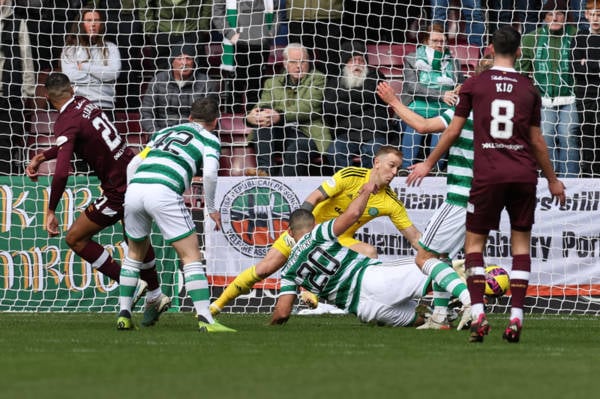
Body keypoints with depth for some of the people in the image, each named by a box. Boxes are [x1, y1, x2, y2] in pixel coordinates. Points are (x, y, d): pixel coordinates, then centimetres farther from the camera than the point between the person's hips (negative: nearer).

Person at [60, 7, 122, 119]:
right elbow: (70, 76, -7)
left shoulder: (110, 48, 10)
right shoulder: (70, 50, 8)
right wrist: (101, 76, -5)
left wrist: (85, 66, -3)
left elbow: (114, 72, -6)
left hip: (104, 106, 1)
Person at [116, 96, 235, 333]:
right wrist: (212, 209, 11)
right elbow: (209, 174, -1)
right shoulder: (209, 139, 16)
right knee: (191, 257, 1)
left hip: (134, 188, 5)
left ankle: (124, 315, 22)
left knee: (135, 254, 25)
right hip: (164, 191, -5)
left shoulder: (165, 132, 32)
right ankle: (205, 320, -8)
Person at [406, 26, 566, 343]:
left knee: (475, 241, 8)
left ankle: (478, 314, -7)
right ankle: (516, 318, 1)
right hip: (524, 174, 2)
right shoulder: (529, 90, 7)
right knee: (521, 242, 9)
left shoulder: (474, 85, 2)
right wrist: (552, 180, 25)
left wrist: (429, 164, 20)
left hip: (488, 174, -2)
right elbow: (537, 141, 12)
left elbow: (453, 130, 6)